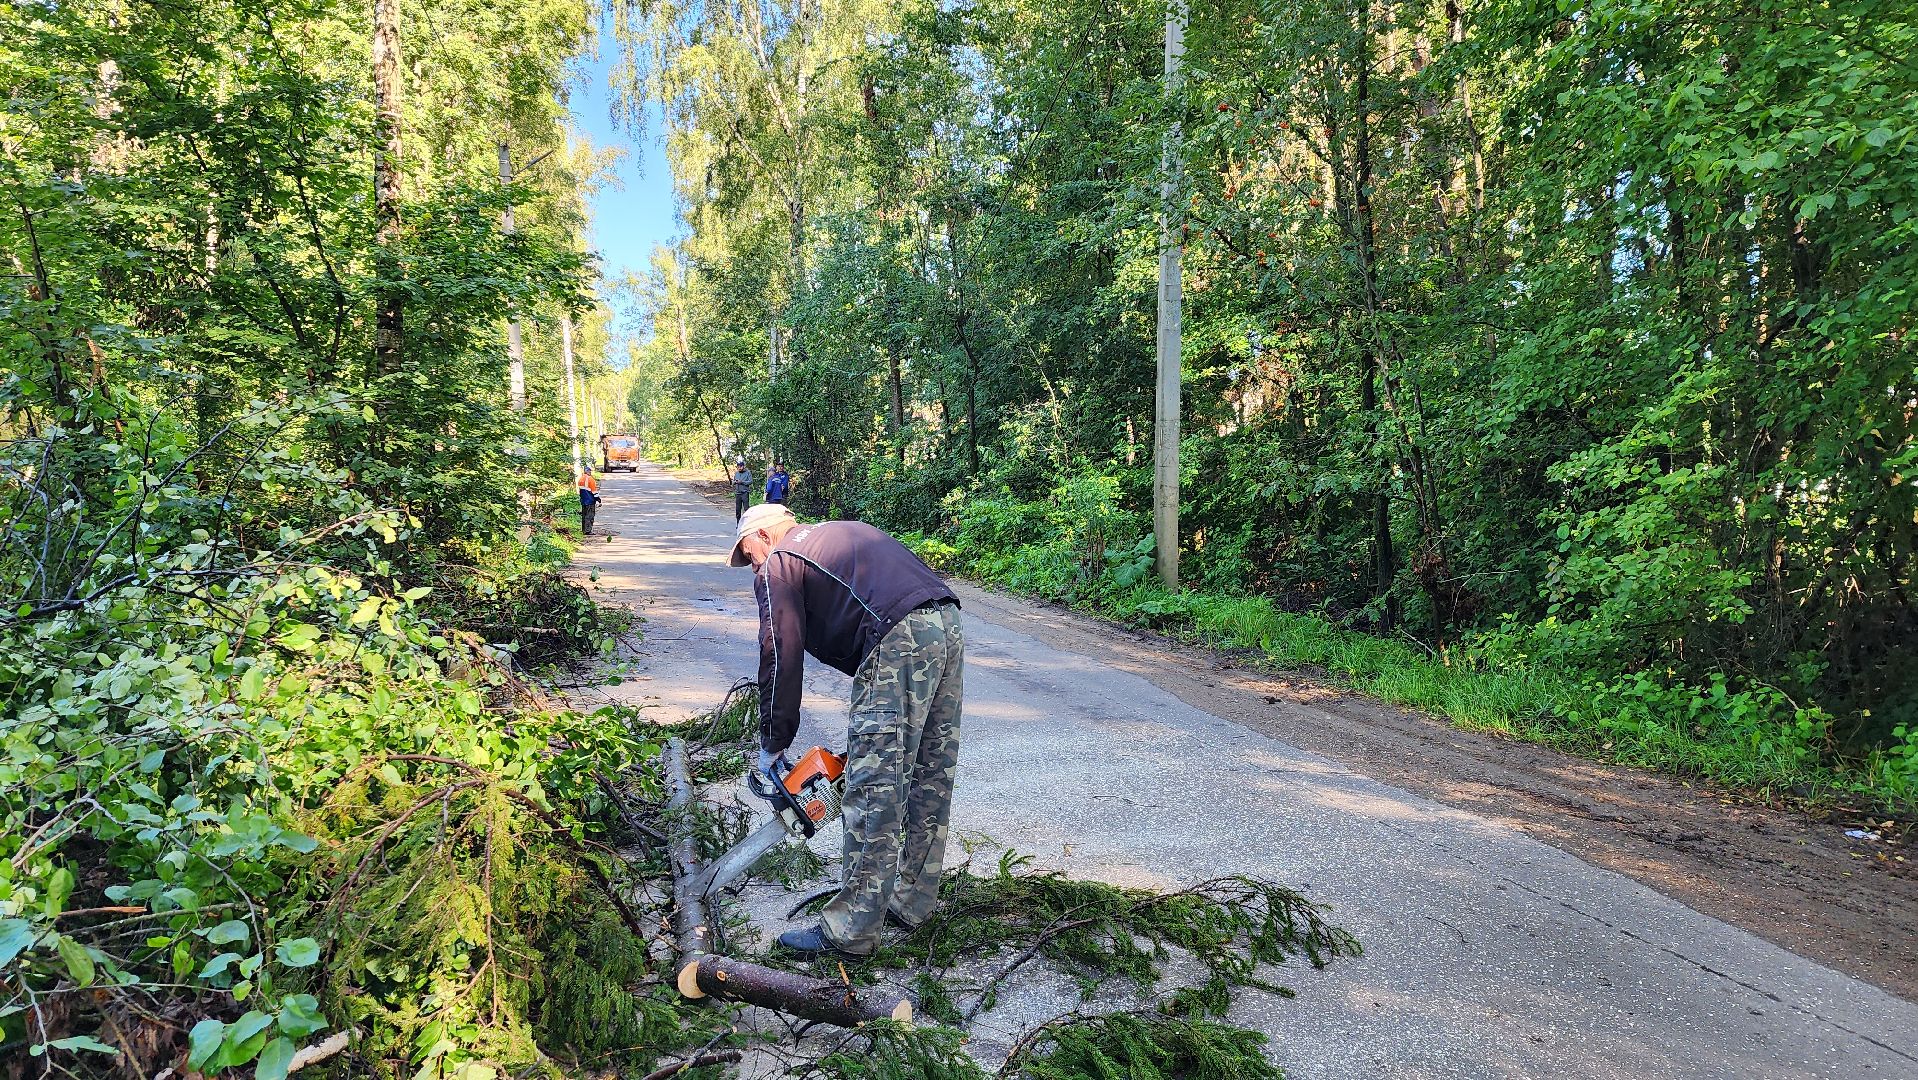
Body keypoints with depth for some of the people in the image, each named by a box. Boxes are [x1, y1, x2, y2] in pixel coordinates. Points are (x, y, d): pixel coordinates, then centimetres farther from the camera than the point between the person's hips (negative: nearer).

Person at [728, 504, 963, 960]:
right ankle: (912, 901, 28)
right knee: (930, 778, 15)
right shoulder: (840, 534, 33)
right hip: (947, 627, 9)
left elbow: (781, 658, 3)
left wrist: (772, 746, 14)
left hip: (899, 640, -9)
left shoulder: (778, 565, 10)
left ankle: (851, 930, 4)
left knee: (875, 789, -4)